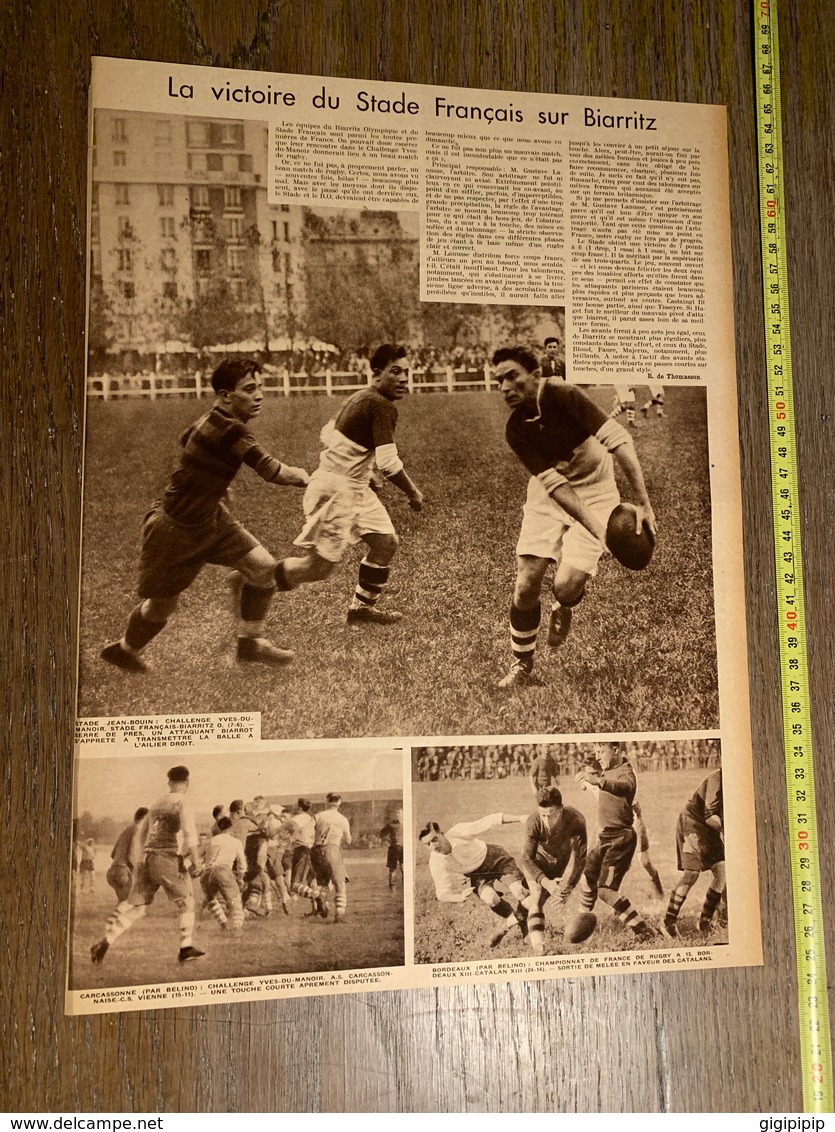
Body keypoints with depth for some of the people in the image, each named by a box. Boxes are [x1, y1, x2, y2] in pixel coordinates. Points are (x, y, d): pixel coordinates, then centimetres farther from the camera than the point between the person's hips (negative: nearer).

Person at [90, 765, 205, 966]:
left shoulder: (156, 804, 17)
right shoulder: (182, 802, -4)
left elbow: (140, 836, 23)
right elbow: (189, 833, -16)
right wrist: (195, 860, -13)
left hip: (148, 859, 6)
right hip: (170, 860, -6)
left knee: (134, 904, 7)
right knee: (185, 903, 10)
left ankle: (105, 941, -4)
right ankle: (186, 948, 9)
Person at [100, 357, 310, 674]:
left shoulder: (216, 419, -2)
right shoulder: (228, 429, -31)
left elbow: (187, 437, 19)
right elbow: (271, 470, -35)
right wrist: (304, 477, -18)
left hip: (211, 518, 9)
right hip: (175, 529, -8)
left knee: (264, 567, -3)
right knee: (161, 605, 11)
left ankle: (250, 643, 14)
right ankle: (123, 650, 41)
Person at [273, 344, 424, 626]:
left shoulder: (361, 398, 10)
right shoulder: (382, 407, -19)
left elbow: (327, 434, 18)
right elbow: (389, 464, -25)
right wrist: (414, 494, -9)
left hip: (355, 489, 10)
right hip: (337, 491, -10)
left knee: (386, 543, 11)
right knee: (319, 567, -3)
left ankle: (361, 608, 24)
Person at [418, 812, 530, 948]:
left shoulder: (458, 832, -34)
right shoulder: (436, 863, -25)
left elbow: (490, 821, -31)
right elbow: (442, 894, -19)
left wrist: (520, 817, -36)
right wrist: (460, 897, -40)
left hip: (494, 857, -2)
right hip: (476, 874, 2)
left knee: (521, 892, -22)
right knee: (490, 898, -29)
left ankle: (521, 918, 12)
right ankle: (512, 919, 2)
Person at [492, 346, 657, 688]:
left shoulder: (563, 395, -23)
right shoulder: (516, 430, -13)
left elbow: (618, 440, -29)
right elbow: (554, 484, -20)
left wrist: (644, 503, -36)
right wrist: (599, 530, -31)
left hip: (595, 492, -3)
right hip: (549, 494, 3)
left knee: (566, 586, -17)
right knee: (526, 584, -6)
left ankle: (563, 609, 24)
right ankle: (522, 666, 17)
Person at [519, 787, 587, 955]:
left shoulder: (576, 821, -34)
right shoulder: (533, 823, -34)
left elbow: (579, 857, -24)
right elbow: (527, 859, -25)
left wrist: (568, 886, -30)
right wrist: (546, 882, -38)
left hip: (565, 862, 2)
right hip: (539, 861, -2)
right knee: (537, 898, -19)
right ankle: (537, 946, -21)